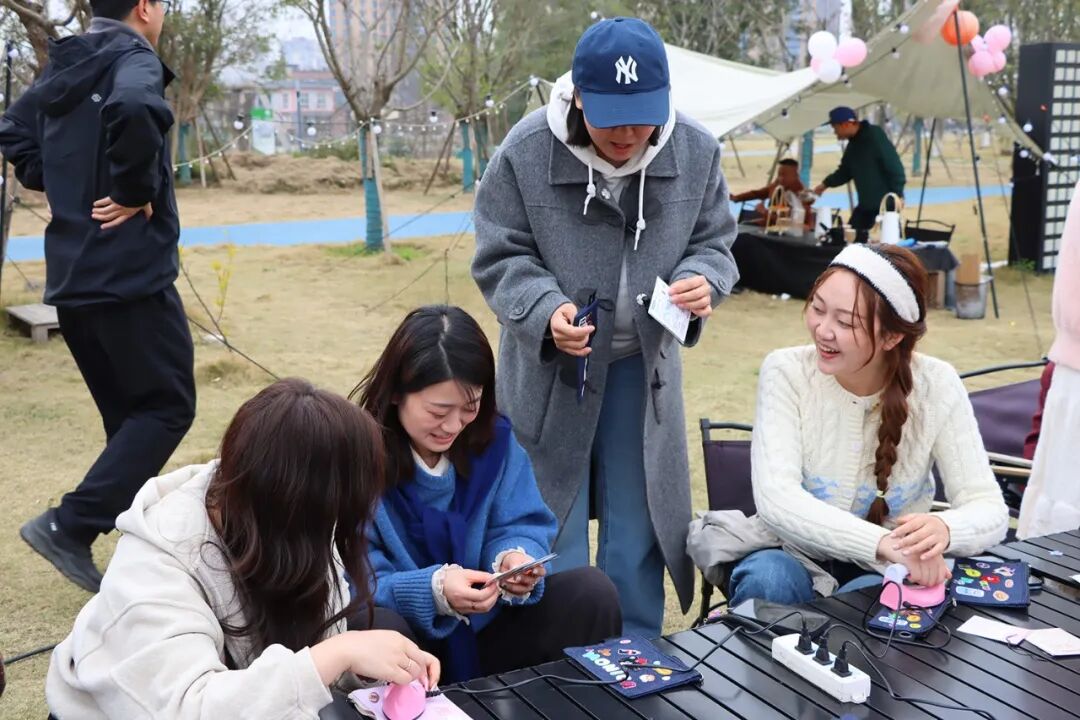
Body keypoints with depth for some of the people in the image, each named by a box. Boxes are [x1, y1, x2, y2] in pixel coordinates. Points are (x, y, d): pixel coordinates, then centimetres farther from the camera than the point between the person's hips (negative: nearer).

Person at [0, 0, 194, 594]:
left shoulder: (62, 69, 15)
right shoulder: (133, 59, -11)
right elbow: (133, 111, -34)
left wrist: (60, 185, 16)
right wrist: (137, 189, -20)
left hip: (72, 278, 9)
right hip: (130, 272, -9)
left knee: (127, 414, 16)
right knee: (167, 407, 0)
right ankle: (70, 526, -6)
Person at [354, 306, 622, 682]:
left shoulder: (494, 437, -2)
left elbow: (519, 526, 0)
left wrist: (515, 556, -25)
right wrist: (433, 590, -37)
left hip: (485, 628, 5)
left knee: (591, 592, -14)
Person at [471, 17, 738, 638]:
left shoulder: (697, 151, -9)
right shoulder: (525, 153, -18)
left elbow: (714, 243, 3)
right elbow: (501, 259, -10)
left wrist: (703, 281, -21)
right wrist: (545, 311, -29)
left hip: (644, 365, 3)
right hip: (548, 366, -2)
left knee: (640, 527, 12)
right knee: (550, 525, 8)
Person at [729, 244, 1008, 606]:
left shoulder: (936, 387, -11)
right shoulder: (786, 373, -14)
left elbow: (989, 509, -14)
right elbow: (775, 497, -26)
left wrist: (943, 528, -39)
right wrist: (883, 543, -42)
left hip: (881, 573, 1)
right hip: (795, 557, 0)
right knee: (767, 579, -32)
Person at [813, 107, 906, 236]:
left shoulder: (875, 137, -15)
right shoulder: (853, 144, 12)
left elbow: (894, 166, -19)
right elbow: (845, 171, 21)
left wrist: (898, 196, -22)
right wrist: (826, 183, 9)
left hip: (885, 204, -9)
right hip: (865, 205, 9)